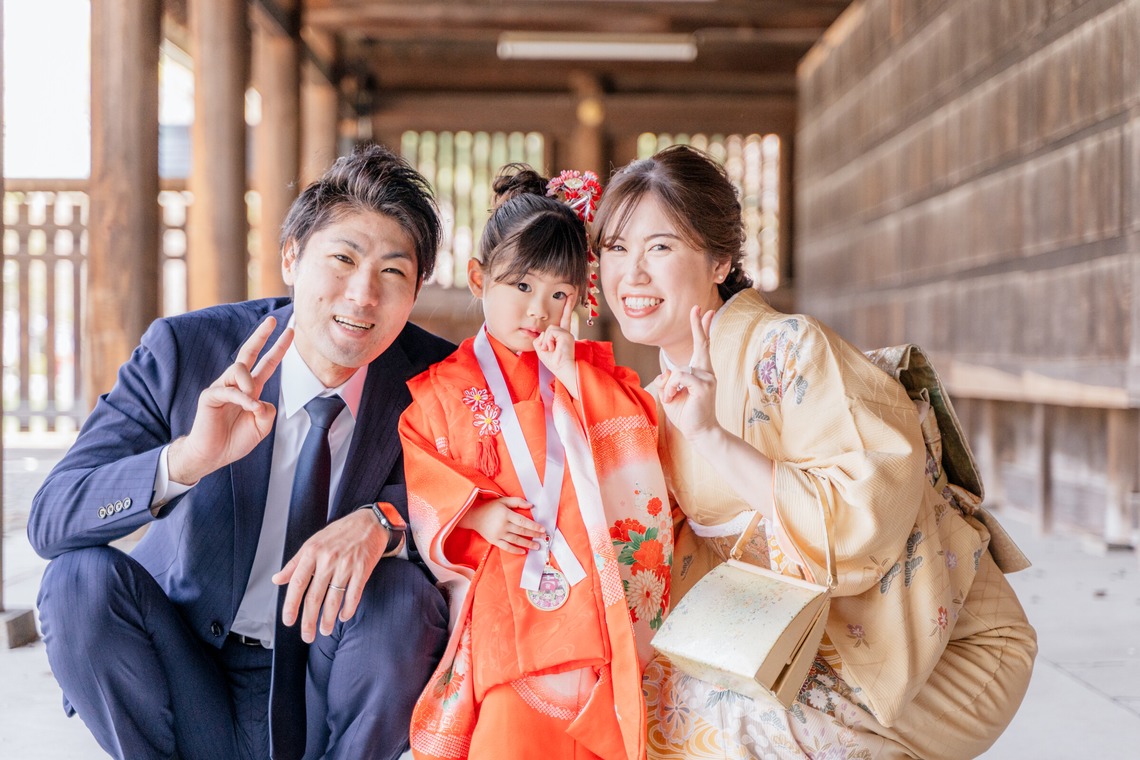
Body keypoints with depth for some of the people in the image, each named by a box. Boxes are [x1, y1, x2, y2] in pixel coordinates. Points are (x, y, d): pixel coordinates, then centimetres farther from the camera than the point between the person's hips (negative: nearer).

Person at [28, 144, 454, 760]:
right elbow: (49, 521, -19)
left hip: (331, 683, 0)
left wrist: (382, 519, -28)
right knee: (80, 576, -25)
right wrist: (188, 459, -40)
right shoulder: (182, 351, -14)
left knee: (400, 592, -29)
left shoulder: (432, 378, -11)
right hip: (186, 671, 1)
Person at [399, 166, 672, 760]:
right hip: (499, 594, -2)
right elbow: (418, 472, 3)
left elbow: (637, 432, 3)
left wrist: (573, 375, -5)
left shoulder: (589, 370, 16)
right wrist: (474, 511, -12)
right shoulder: (443, 387, 8)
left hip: (588, 588, 2)